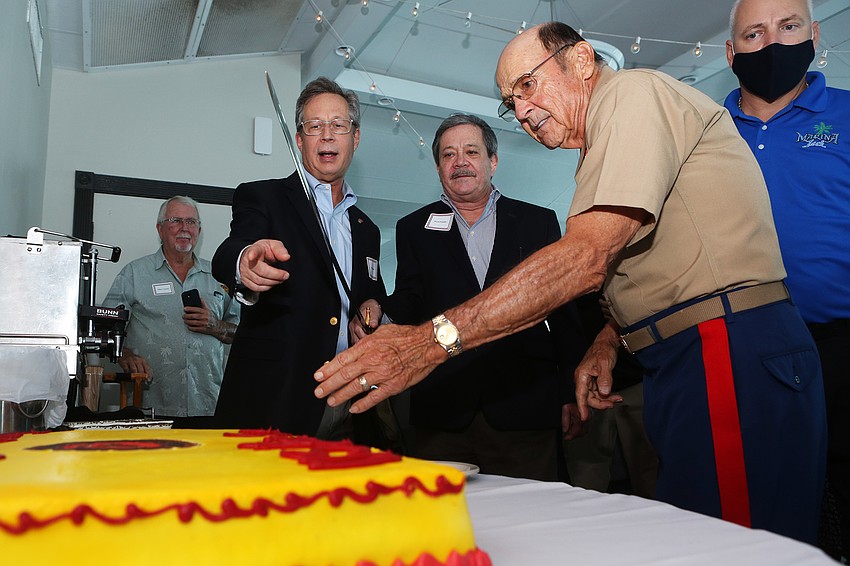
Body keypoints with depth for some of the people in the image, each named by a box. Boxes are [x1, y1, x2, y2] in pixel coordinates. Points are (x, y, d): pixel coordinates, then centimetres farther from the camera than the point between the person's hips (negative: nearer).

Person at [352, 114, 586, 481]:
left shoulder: (538, 222, 10)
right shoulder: (414, 229, 14)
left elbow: (564, 311, 8)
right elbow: (409, 305, 5)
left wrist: (571, 393, 4)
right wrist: (377, 310, -18)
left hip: (525, 408, 0)